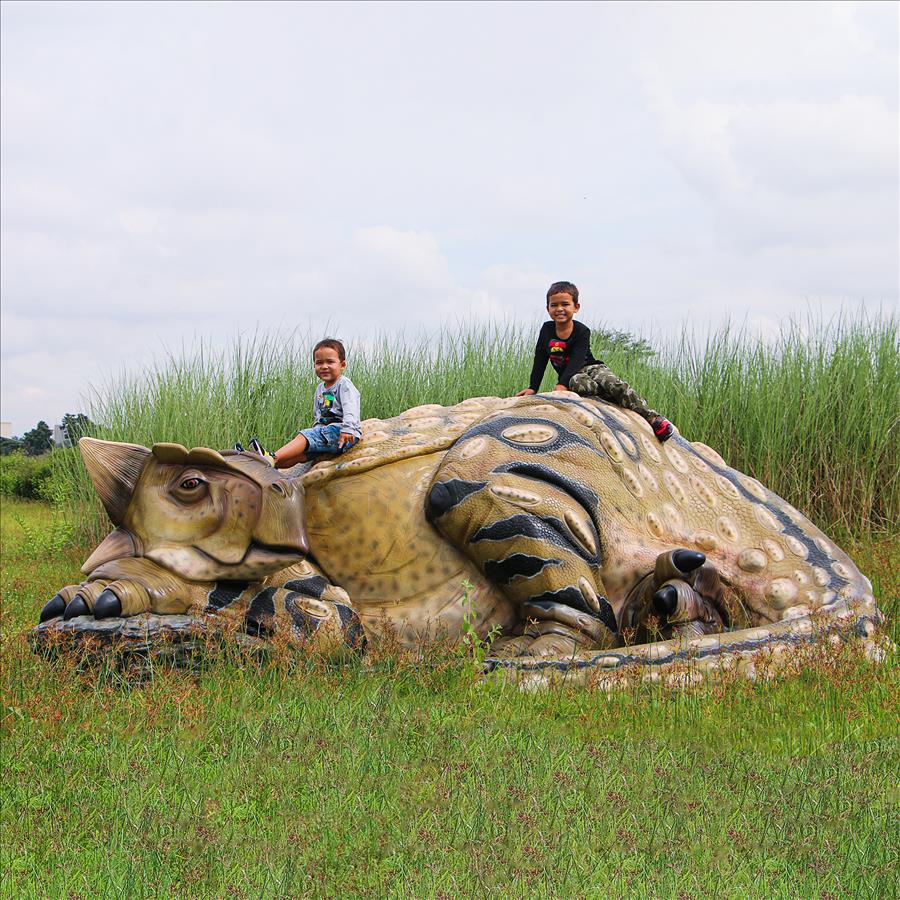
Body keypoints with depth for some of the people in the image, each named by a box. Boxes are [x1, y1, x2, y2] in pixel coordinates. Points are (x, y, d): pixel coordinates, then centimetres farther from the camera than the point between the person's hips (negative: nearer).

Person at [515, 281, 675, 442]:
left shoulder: (582, 331, -10)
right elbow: (540, 361, 7)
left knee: (616, 384, -29)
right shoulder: (547, 329, 2)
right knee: (576, 383, -37)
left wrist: (562, 384, -35)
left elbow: (577, 361, -22)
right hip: (571, 376, 2)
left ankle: (653, 418, -26)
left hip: (592, 367, -2)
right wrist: (533, 388, 0)